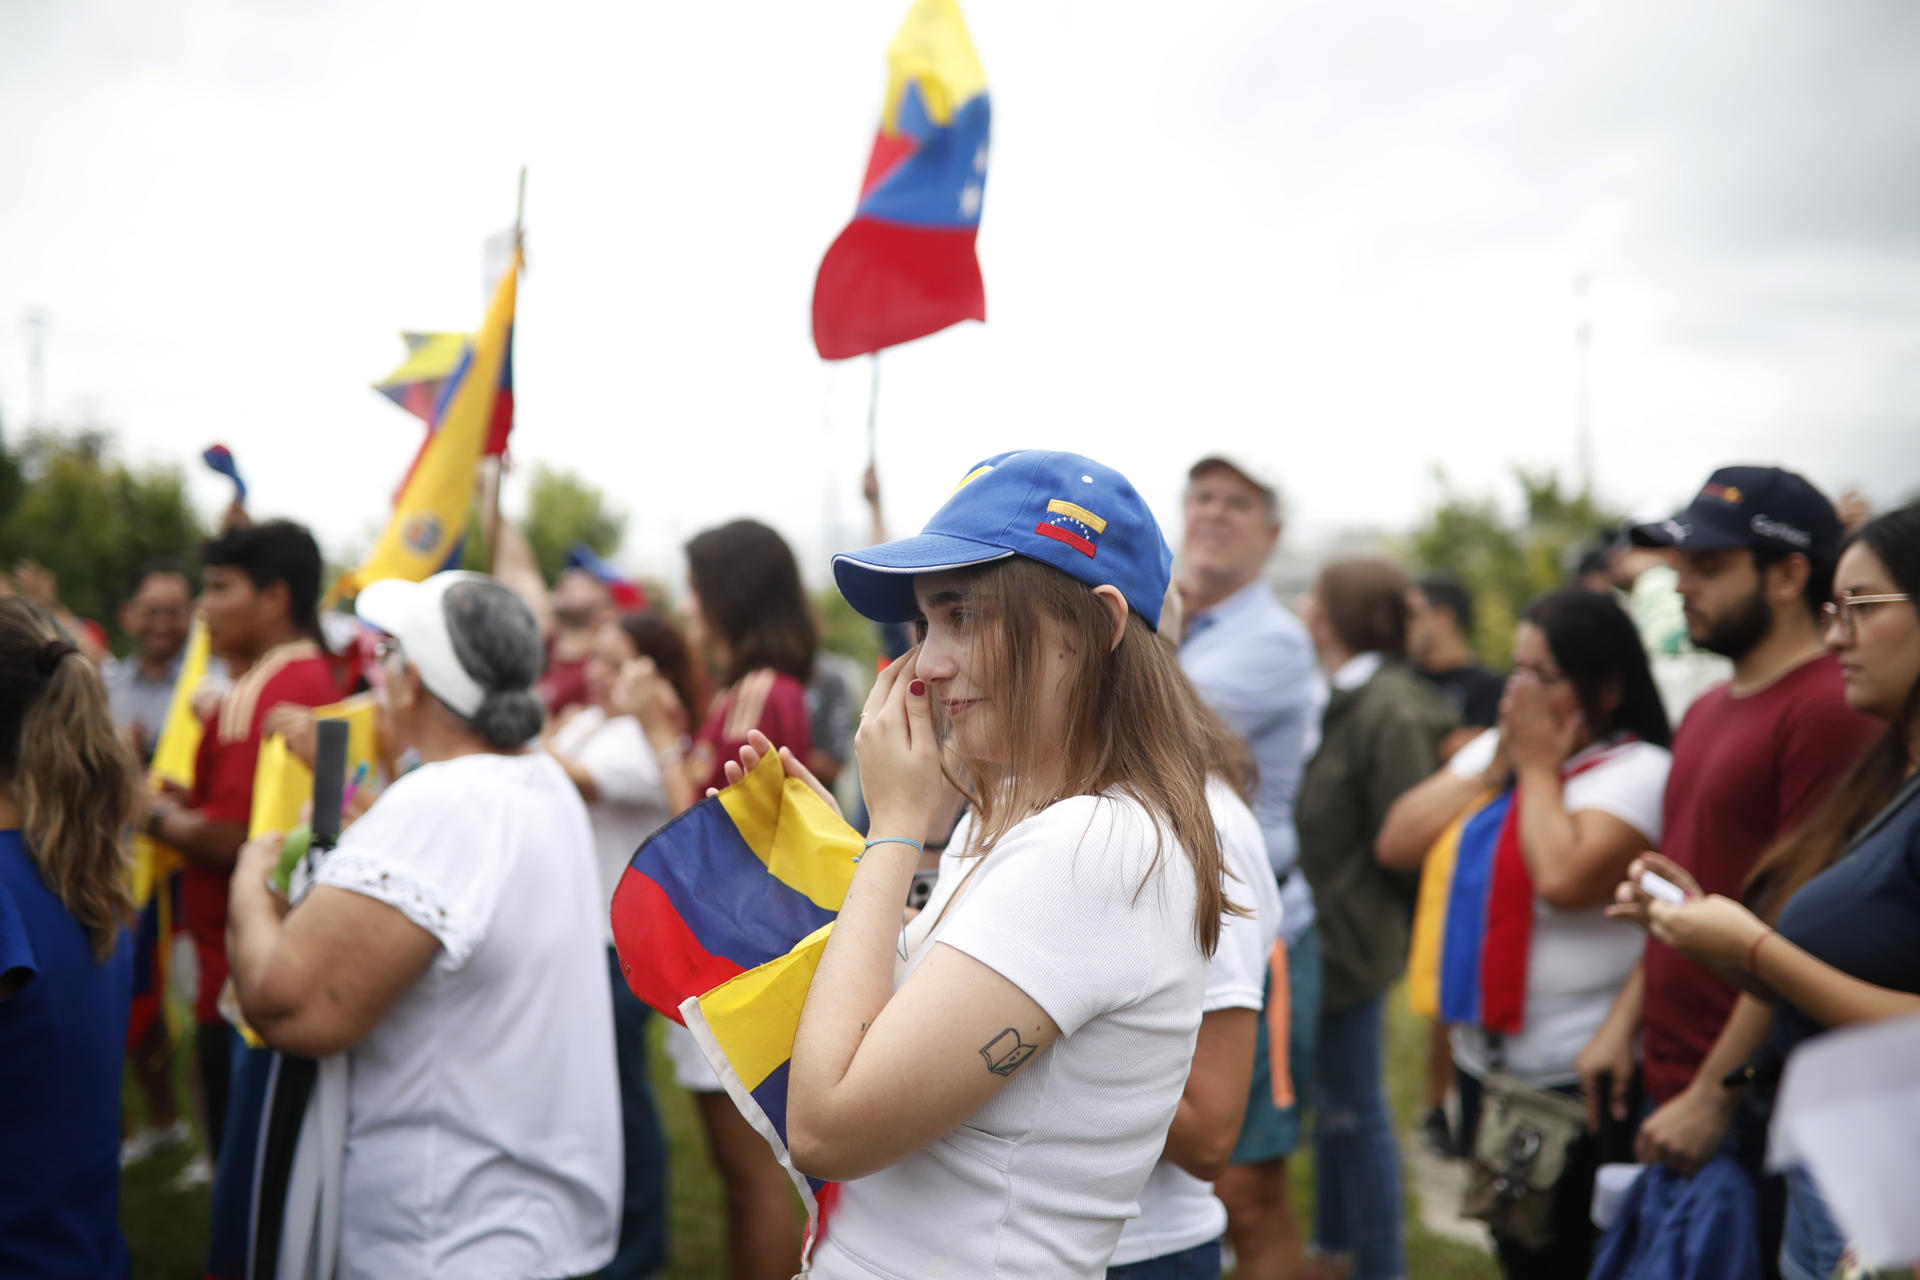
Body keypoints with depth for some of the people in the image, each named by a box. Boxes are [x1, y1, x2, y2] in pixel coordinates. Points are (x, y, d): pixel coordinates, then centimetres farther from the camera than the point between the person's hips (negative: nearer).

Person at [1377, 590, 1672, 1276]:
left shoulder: (1638, 771, -14)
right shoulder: (1490, 749, 10)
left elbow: (1564, 878, -29)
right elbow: (1395, 844, 2)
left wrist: (1539, 768, -14)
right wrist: (1495, 768, -4)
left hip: (1580, 1074, -7)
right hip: (1484, 1059, 8)